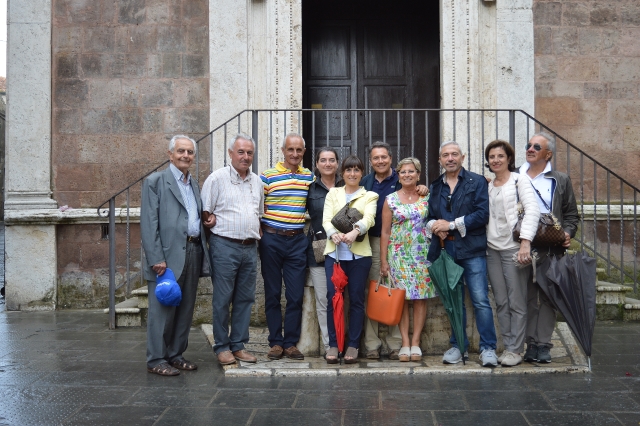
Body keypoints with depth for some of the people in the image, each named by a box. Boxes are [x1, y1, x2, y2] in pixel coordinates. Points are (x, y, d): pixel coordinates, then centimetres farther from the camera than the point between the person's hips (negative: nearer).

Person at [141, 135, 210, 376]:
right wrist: (156, 258, -16)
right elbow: (149, 223, -9)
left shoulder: (194, 185, 19)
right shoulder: (155, 181, -2)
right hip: (167, 256, -7)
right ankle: (156, 360, 10)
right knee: (162, 309, 0)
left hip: (192, 254, 7)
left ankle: (176, 355, 23)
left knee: (185, 309, 11)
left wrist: (202, 254, 10)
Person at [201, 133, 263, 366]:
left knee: (245, 299, 9)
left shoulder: (257, 181, 14)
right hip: (225, 246, -5)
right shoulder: (217, 178, -3)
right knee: (222, 299, 1)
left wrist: (256, 234, 9)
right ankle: (222, 347, 12)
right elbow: (205, 212, -3)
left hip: (250, 248, 5)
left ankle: (238, 345, 19)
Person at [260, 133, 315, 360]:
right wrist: (261, 234, -8)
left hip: (298, 241, 3)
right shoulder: (267, 176, -3)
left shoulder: (309, 177, 8)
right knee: (272, 294, 6)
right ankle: (275, 342, 16)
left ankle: (291, 342, 14)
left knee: (296, 296, 4)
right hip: (272, 240, -2)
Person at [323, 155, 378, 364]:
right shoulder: (333, 193, 15)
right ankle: (333, 344, 8)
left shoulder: (370, 196, 9)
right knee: (333, 298, -3)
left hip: (359, 253, -1)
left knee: (356, 300, 3)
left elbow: (368, 218, -10)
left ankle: (353, 345, 12)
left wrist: (354, 232, -32)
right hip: (334, 252, 1)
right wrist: (334, 234, -22)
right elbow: (326, 219, 1)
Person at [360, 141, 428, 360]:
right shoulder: (365, 183, 13)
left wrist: (425, 190, -11)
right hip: (371, 242, 2)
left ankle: (395, 344, 9)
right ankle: (371, 344, 9)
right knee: (370, 292, 1)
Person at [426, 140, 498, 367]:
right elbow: (428, 217, 16)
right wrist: (434, 226, -7)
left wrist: (451, 224, -11)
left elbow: (482, 214, -8)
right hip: (445, 251, 4)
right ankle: (458, 346, 20)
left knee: (480, 300, -6)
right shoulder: (435, 186, 16)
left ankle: (488, 348, 5)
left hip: (472, 250, -4)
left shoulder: (477, 182, 3)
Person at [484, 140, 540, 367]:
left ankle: (516, 350, 8)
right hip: (492, 249, 6)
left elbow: (532, 210, -11)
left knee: (516, 302, -1)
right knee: (501, 302, 8)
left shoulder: (519, 180, -1)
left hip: (513, 248, -5)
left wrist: (525, 242, -21)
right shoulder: (487, 186, 16)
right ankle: (507, 346, 17)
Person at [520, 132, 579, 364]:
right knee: (528, 297, 3)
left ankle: (543, 344, 6)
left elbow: (571, 214, 12)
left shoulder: (561, 181, 11)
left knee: (547, 296, 0)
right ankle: (531, 343, 10)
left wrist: (567, 233, -5)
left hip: (550, 249, 0)